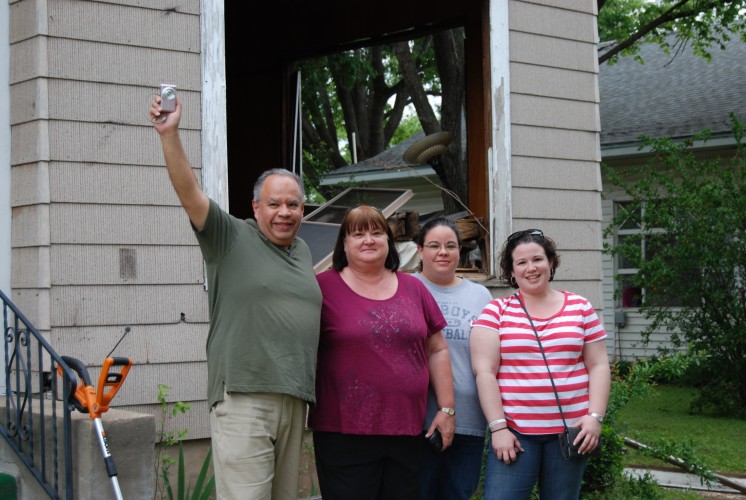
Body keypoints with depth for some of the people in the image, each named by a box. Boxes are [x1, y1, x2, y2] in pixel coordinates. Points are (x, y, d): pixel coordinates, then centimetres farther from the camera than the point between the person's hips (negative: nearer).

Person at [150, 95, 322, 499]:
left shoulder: (303, 251, 20)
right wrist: (169, 134, -23)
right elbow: (189, 193, -11)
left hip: (295, 397, 7)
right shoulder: (231, 238, 1)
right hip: (244, 396, -7)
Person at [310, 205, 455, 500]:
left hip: (407, 431, 4)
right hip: (345, 433, -4)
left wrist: (447, 408, 10)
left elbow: (437, 350, 14)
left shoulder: (414, 288, 10)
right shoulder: (324, 287, -1)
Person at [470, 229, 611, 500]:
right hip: (514, 431, -2)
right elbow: (484, 371, -4)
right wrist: (498, 426, -10)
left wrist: (595, 417, -4)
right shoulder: (496, 311, 2)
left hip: (571, 429, 2)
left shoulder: (580, 307, 8)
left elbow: (598, 366, 8)